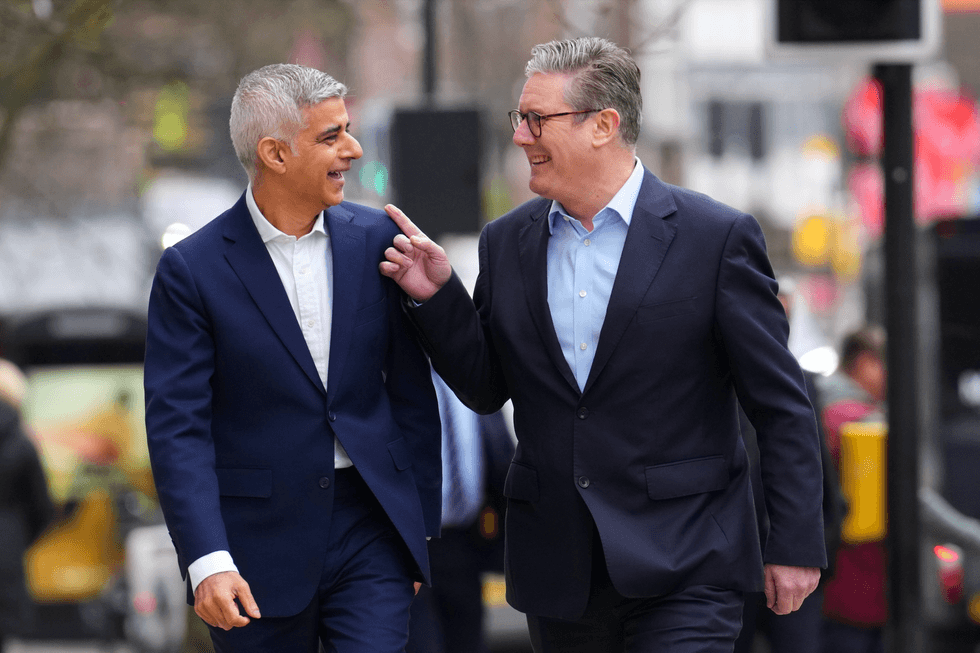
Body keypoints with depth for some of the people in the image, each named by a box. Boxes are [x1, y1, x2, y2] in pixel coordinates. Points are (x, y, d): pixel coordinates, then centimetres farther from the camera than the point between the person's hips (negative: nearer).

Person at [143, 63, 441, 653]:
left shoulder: (377, 240, 5)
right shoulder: (191, 270, -6)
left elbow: (412, 391, 11)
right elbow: (178, 428, -9)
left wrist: (421, 526, 11)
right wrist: (208, 560, -20)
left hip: (371, 536, 2)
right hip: (259, 548, -2)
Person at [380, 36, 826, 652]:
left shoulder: (717, 237, -6)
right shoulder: (508, 243, 8)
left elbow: (782, 408, -4)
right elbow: (485, 388, 14)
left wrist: (797, 547, -6)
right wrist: (436, 296, -1)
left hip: (684, 571, -5)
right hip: (559, 574, 5)